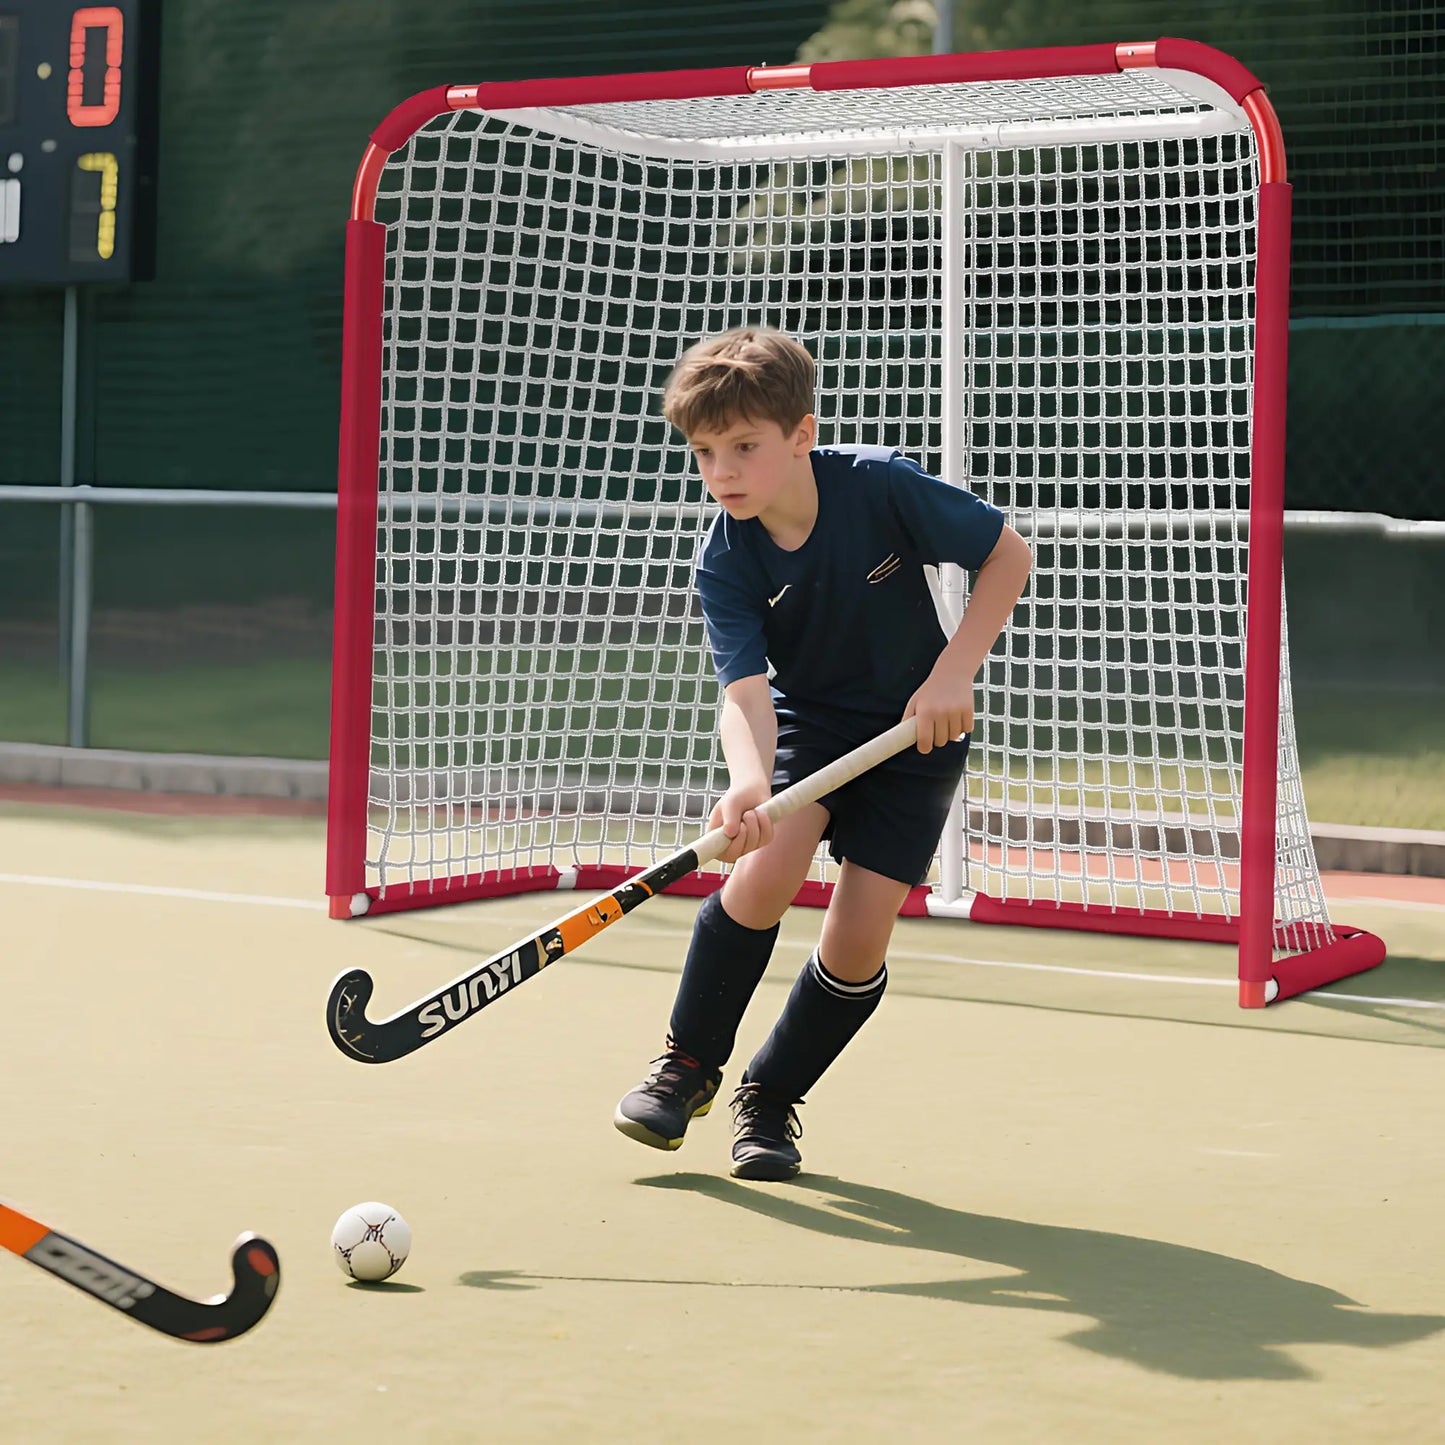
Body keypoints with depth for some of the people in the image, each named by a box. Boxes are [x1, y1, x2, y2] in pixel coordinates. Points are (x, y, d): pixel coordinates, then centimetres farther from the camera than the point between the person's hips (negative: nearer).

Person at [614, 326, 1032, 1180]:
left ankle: (772, 1097, 16)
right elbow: (746, 693, -30)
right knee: (764, 872, -25)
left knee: (858, 941, -10)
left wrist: (954, 672, -21)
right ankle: (690, 1064, -2)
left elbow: (1010, 554, -13)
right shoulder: (725, 565, -19)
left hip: (915, 729, -1)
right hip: (806, 718, 1)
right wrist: (749, 781, -51)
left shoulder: (883, 487, -24)